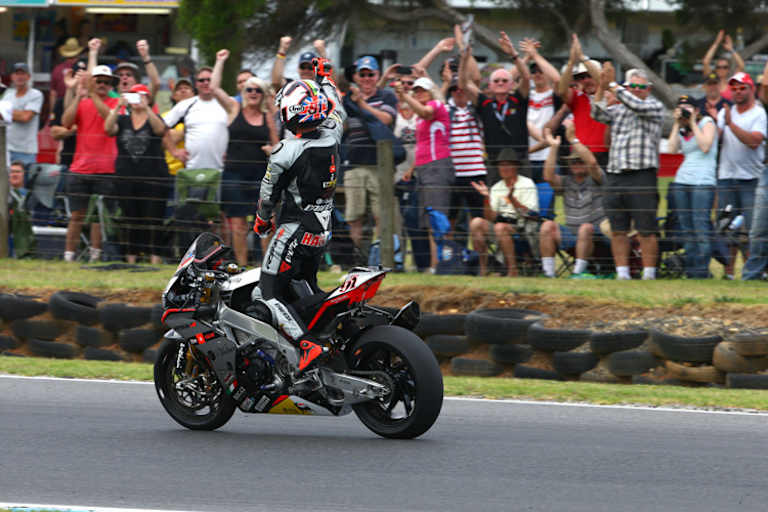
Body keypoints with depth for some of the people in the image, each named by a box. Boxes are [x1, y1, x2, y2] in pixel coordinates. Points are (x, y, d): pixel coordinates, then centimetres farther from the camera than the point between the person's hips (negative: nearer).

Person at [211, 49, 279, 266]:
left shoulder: (267, 118, 10)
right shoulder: (234, 110, 6)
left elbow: (277, 146, 17)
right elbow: (214, 87, -2)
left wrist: (272, 150, -6)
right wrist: (220, 61, 2)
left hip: (260, 175, 1)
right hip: (234, 173, -1)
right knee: (238, 225, 0)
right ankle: (242, 266, 8)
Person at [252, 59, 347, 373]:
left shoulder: (286, 153, -19)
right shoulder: (332, 138, -3)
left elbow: (269, 194, -4)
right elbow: (338, 113, 23)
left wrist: (262, 220, 16)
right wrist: (325, 79, 36)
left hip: (294, 230, -7)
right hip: (323, 231, 7)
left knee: (269, 294, -6)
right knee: (307, 287, 25)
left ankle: (307, 345, -23)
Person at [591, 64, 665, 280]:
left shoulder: (654, 107, 5)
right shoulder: (618, 110, 19)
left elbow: (636, 105, -13)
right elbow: (598, 114, 3)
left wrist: (613, 85, -9)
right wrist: (602, 87, -9)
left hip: (642, 176, -5)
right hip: (615, 176, 5)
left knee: (646, 231, -6)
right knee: (618, 231, 4)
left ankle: (649, 274, -3)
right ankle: (622, 274, 9)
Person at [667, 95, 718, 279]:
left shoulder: (707, 122, 4)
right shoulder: (682, 130, 20)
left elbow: (705, 146, -11)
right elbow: (672, 149, 5)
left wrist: (693, 123, -5)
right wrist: (677, 124, 5)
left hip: (703, 182, -6)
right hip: (682, 181, 6)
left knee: (701, 228, -12)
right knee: (686, 229, 3)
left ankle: (702, 272, -14)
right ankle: (690, 270, 6)